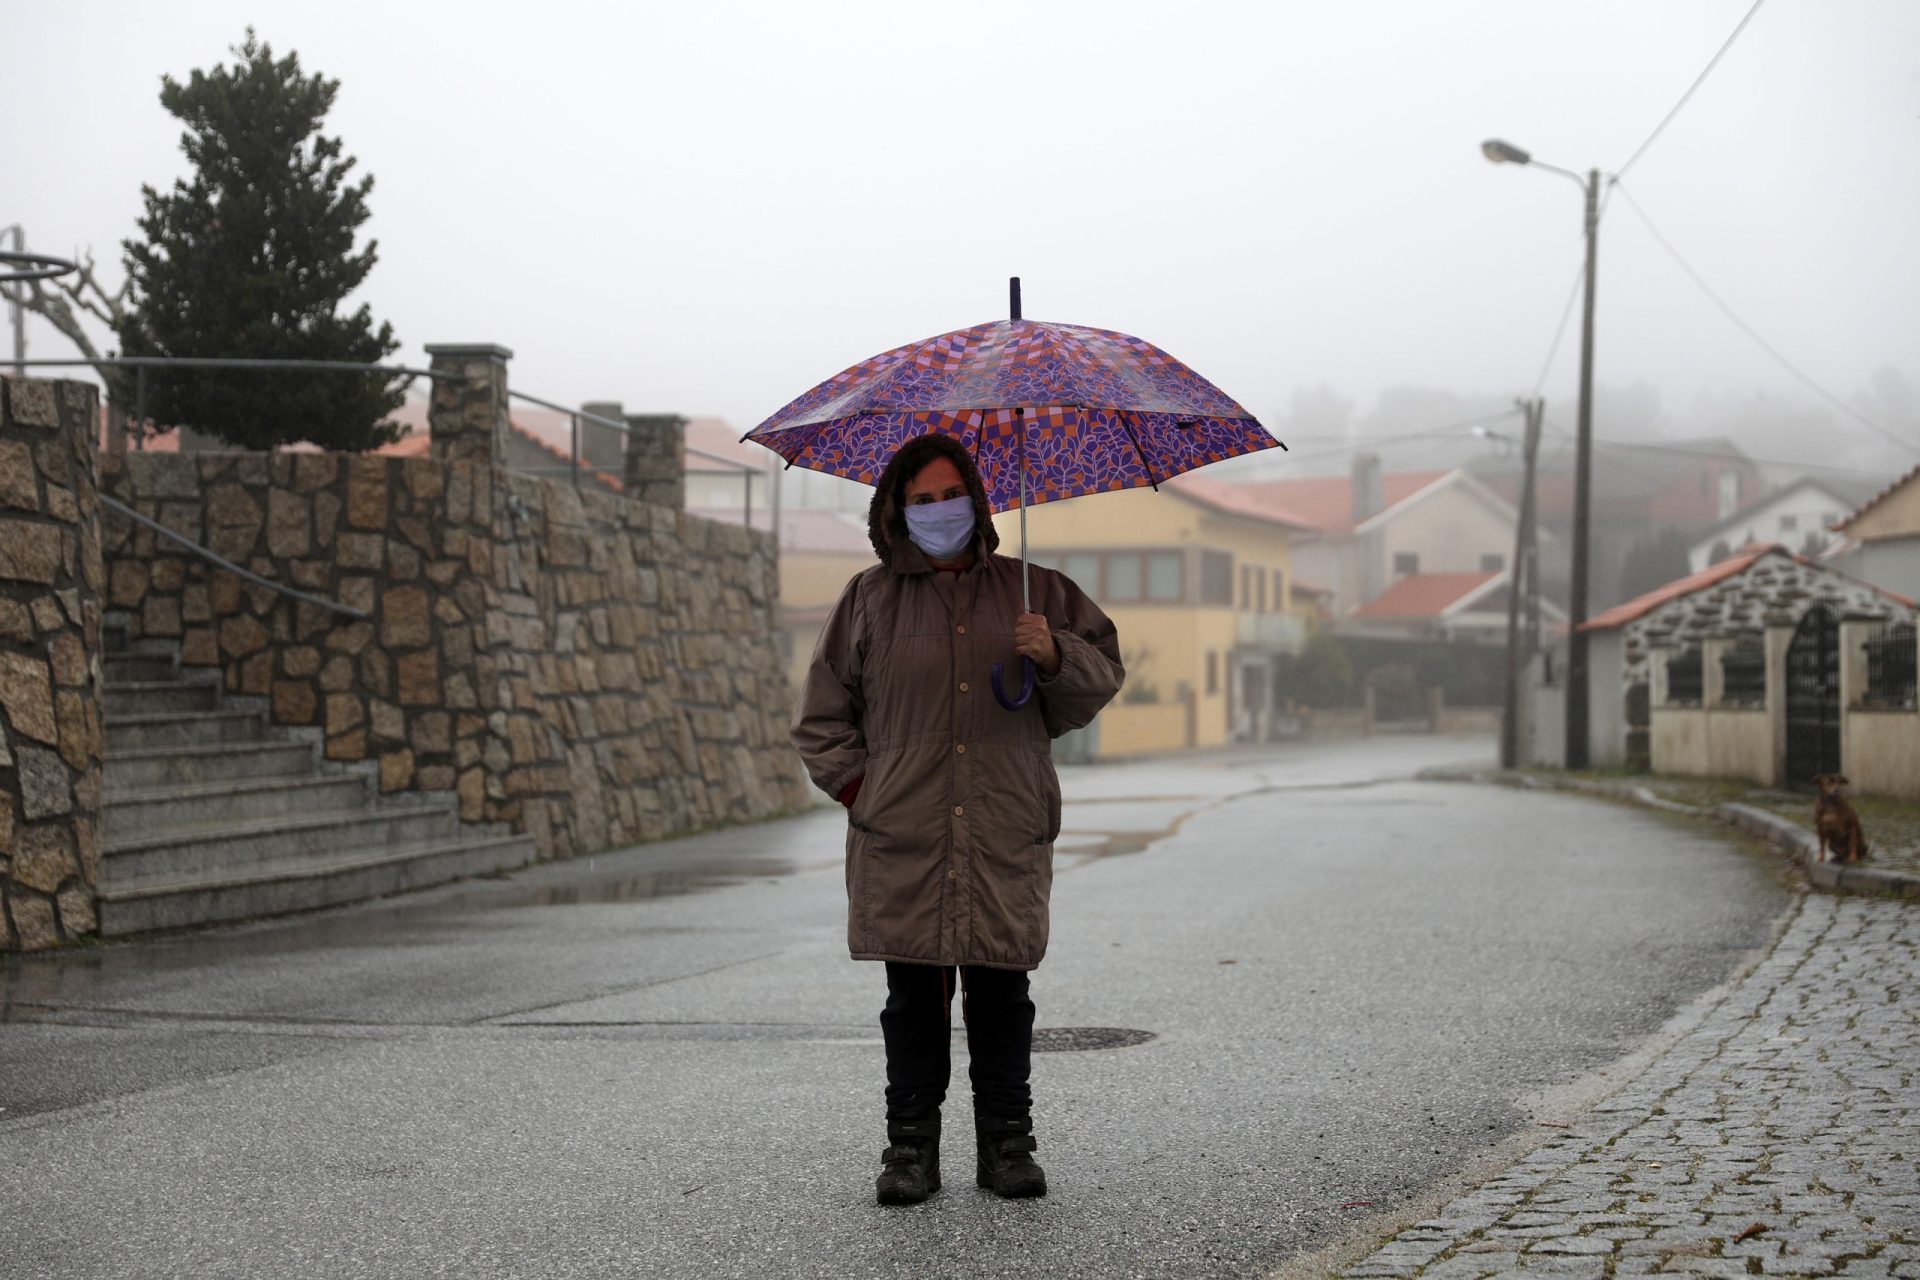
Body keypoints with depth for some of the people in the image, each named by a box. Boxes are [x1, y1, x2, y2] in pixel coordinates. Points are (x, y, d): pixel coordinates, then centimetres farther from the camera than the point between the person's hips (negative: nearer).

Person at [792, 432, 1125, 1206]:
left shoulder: (1029, 590, 12)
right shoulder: (871, 599, 10)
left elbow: (1103, 672, 12)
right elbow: (822, 715, 16)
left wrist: (1055, 654, -8)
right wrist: (859, 787, 3)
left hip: (1005, 834, 0)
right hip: (903, 839, 0)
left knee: (1002, 997, 1)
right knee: (914, 998, 0)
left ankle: (1006, 1147, 10)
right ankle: (911, 1150, 8)